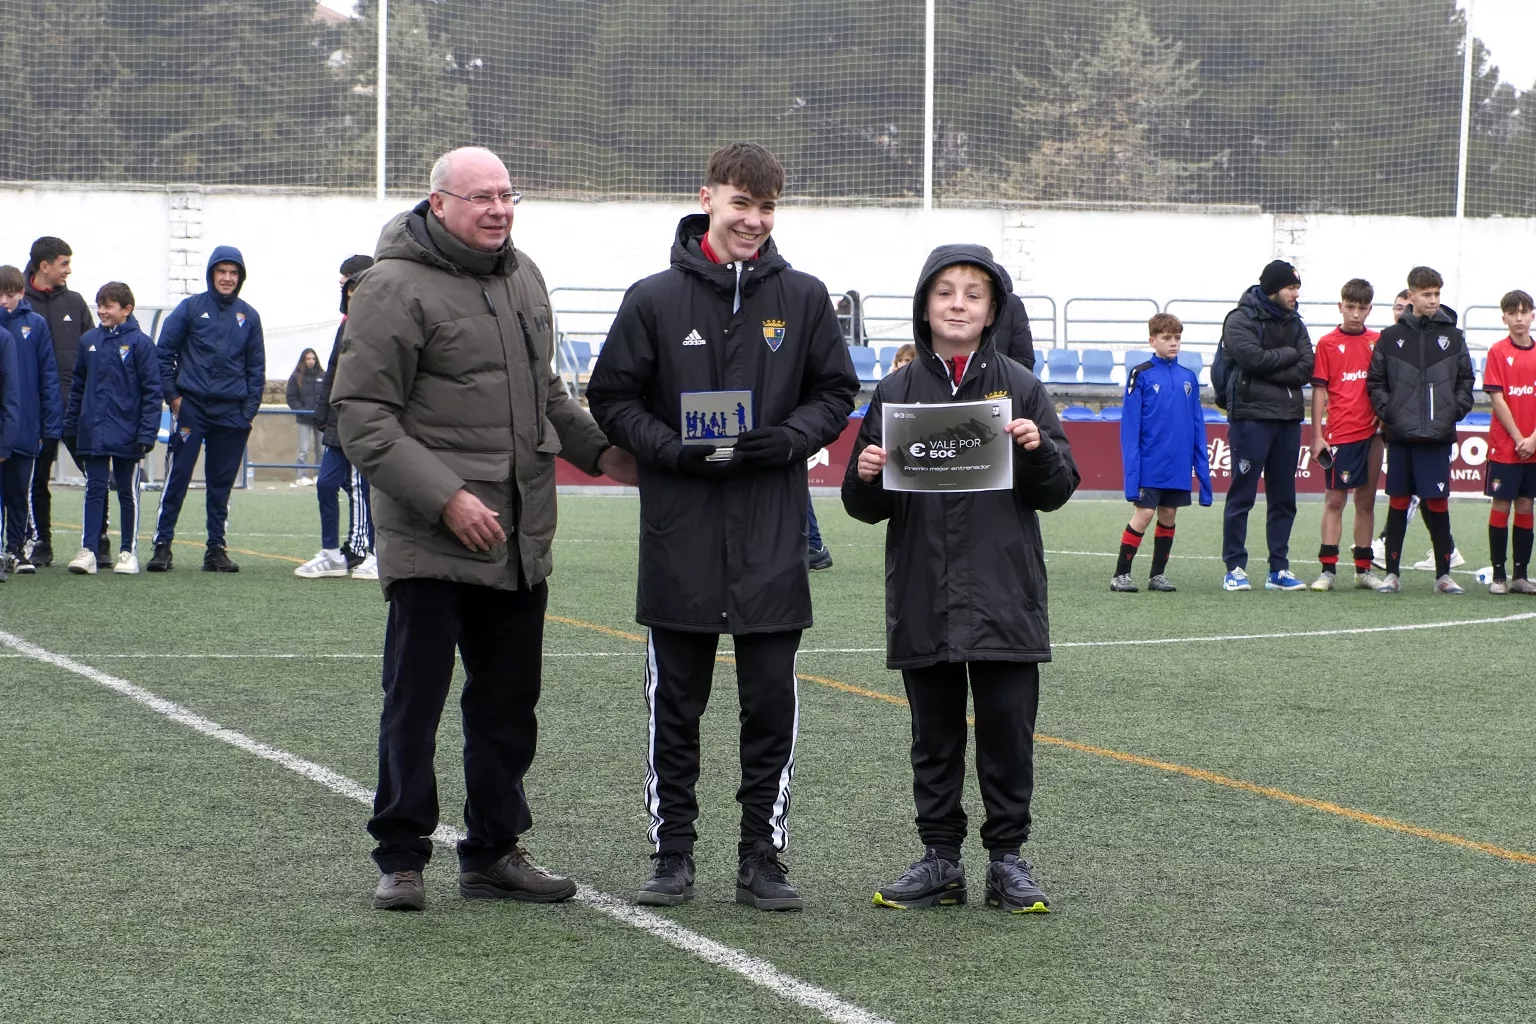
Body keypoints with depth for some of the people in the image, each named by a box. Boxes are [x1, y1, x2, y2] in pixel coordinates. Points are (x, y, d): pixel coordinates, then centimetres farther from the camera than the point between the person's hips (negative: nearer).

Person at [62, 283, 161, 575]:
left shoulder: (140, 343, -7)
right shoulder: (89, 341, 5)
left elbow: (151, 390, -7)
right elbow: (77, 386, 12)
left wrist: (147, 432, -12)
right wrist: (70, 427, 10)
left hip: (127, 436, -3)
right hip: (92, 434, 3)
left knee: (128, 493, 8)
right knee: (94, 491, 2)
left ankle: (129, 552, 15)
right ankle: (88, 550, 1)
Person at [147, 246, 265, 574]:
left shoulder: (249, 316, 10)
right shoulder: (191, 308, 2)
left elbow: (256, 368, 13)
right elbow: (164, 352, 4)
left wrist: (250, 409, 5)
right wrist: (172, 394, -3)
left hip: (232, 412, 3)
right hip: (191, 407, -2)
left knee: (222, 483, 6)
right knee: (177, 477, -6)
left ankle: (216, 548, 11)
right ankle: (162, 544, -3)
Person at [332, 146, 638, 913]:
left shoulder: (523, 278, 15)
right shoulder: (396, 288, -11)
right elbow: (361, 416, -15)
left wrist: (598, 451, 13)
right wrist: (444, 497, -20)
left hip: (520, 537, 7)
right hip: (429, 540, -7)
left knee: (509, 700, 12)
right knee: (415, 698, -1)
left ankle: (494, 853, 22)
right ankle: (400, 857, 9)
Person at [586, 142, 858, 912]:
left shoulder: (803, 298, 5)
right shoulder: (654, 299, 2)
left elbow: (835, 393, 10)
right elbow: (611, 399, 4)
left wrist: (789, 440, -10)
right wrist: (673, 450, -12)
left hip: (773, 538, 1)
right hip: (679, 537, 0)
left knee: (772, 702, 1)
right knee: (675, 704, 6)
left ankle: (762, 859, 10)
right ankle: (673, 854, 16)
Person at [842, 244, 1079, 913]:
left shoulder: (1020, 387, 3)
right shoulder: (895, 393, 7)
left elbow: (1058, 490, 4)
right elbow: (868, 506, 10)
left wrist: (1037, 449, -15)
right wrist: (865, 476, -11)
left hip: (1004, 596, -2)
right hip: (923, 599, 2)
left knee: (1007, 730, 2)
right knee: (934, 733, 8)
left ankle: (1007, 859, 12)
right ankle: (941, 860, 17)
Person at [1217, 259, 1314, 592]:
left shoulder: (1294, 322, 13)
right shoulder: (1240, 320, -4)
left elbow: (1306, 368, 1)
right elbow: (1253, 358, -20)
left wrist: (1269, 372, -11)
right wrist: (1287, 354, -5)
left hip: (1288, 419, 6)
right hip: (1251, 417, -6)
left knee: (1284, 498, 8)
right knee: (1242, 495, -3)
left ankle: (1279, 569, 13)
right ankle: (1235, 568, 2)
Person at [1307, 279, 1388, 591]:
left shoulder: (1378, 342, 7)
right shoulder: (1327, 343, -1)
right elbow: (1319, 390, -1)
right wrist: (1317, 435, -5)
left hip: (1371, 433, 3)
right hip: (1339, 434, -3)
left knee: (1367, 499, 8)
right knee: (1334, 499, -1)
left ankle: (1364, 569, 13)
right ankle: (1328, 569, -1)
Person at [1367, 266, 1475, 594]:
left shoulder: (1452, 337, 7)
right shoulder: (1391, 337, 5)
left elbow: (1465, 379, 11)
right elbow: (1375, 380, 7)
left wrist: (1458, 408, -3)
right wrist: (1386, 410, -6)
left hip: (1438, 435, 0)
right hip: (1401, 434, 0)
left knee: (1437, 502, 0)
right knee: (1398, 502, 4)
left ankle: (1444, 573, 9)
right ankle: (1392, 573, 9)